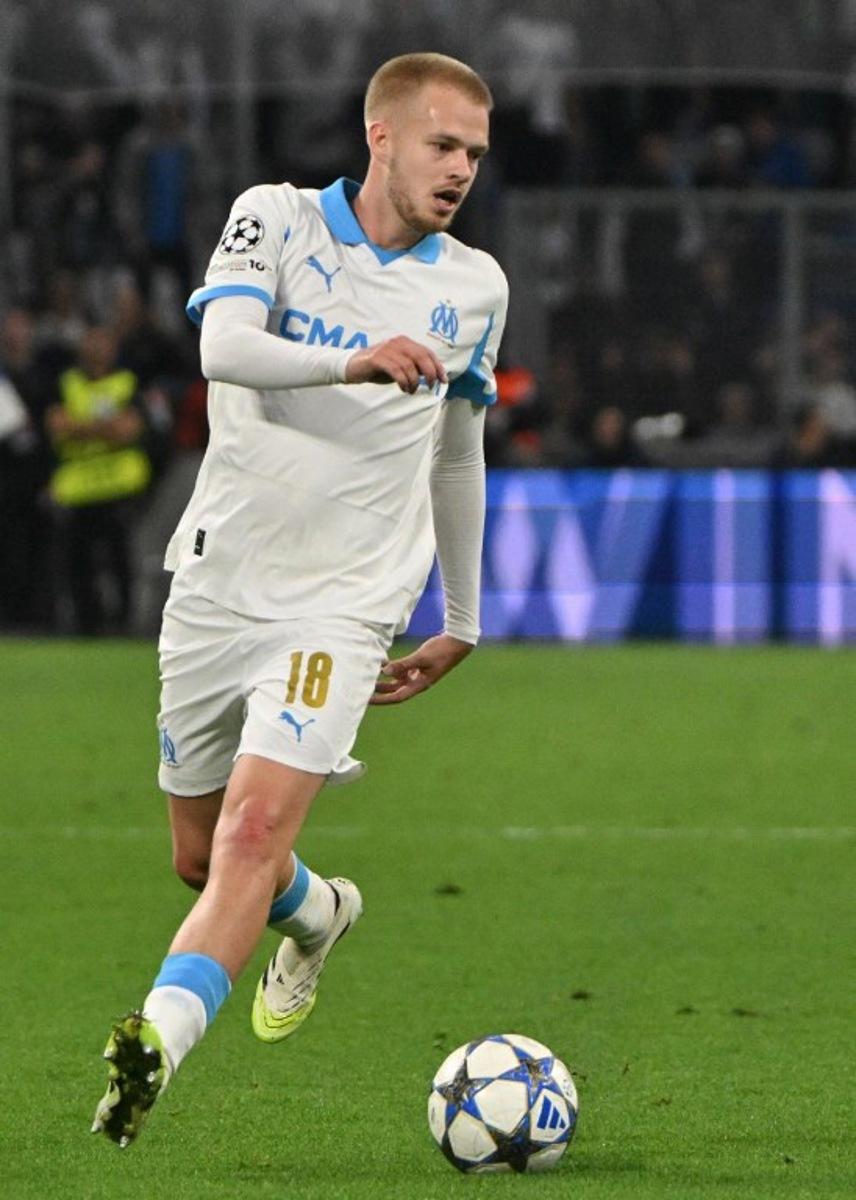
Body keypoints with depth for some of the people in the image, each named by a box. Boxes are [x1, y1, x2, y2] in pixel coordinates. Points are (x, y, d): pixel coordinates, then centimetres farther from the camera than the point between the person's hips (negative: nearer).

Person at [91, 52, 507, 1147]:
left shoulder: (474, 287, 7)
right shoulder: (276, 220, -1)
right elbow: (222, 347, -21)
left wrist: (461, 624, 25)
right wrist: (353, 363, -38)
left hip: (341, 605, -1)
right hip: (217, 583, 1)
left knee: (255, 827, -22)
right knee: (201, 856, 13)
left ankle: (159, 1039, -34)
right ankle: (317, 915, 45)